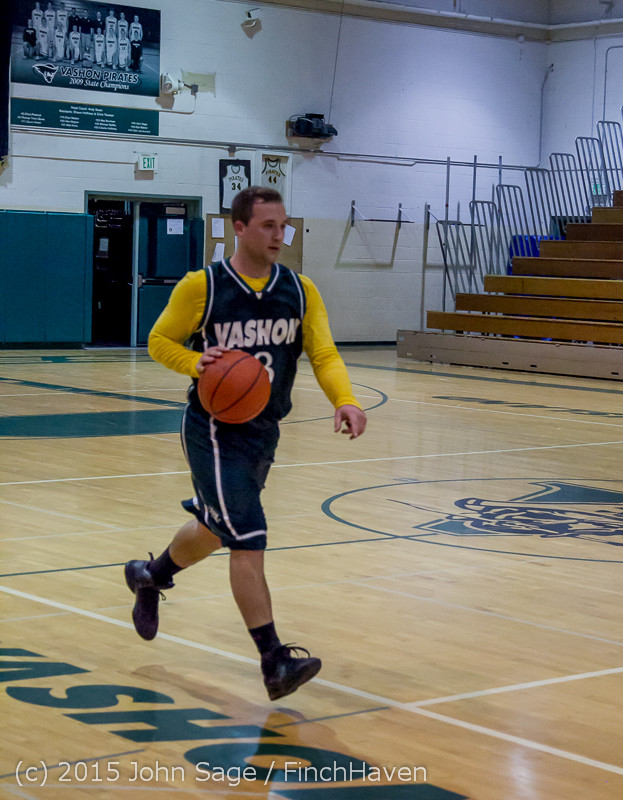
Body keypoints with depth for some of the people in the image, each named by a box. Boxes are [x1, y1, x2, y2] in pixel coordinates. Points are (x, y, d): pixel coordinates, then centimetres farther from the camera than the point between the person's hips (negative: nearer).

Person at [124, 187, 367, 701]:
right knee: (248, 540, -14)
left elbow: (324, 354, -6)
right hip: (214, 432, -6)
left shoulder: (301, 291, 0)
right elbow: (160, 341, -1)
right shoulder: (202, 287, -11)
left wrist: (345, 400, -26)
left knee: (215, 531, 23)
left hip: (264, 431, 6)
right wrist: (196, 363, -22)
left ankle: (149, 576, 52)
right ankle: (275, 662, -11)